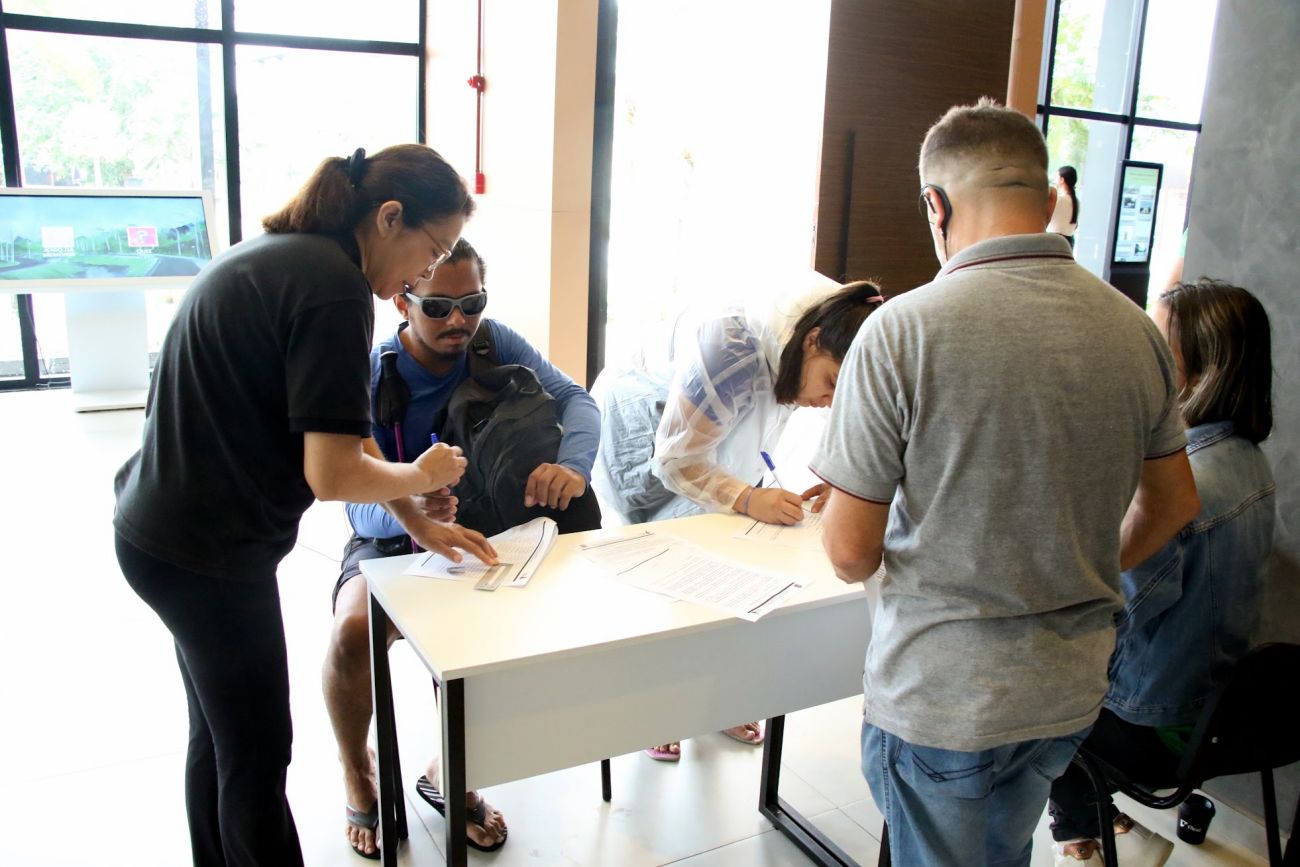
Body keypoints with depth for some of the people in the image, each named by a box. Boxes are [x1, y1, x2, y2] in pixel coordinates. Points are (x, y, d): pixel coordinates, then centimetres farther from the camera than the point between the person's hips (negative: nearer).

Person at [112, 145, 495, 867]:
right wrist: (420, 476, -5)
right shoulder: (334, 286, -21)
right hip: (207, 554, -10)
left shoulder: (272, 257, 10)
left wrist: (419, 524, 14)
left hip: (158, 530, 10)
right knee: (257, 756, 6)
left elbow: (333, 428, 14)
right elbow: (333, 473, -25)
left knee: (218, 733, 23)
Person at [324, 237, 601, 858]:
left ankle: (449, 773, 5)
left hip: (484, 527, 3)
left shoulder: (493, 342, -9)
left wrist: (572, 466, -41)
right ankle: (357, 771, 2)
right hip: (392, 537, -2)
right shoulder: (371, 378, -18)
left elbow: (574, 399, -18)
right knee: (354, 632, -31)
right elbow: (360, 506, -23)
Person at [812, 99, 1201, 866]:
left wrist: (879, 563, 6)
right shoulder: (1135, 329, -3)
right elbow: (1174, 503, 10)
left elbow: (850, 551, -17)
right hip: (1072, 689, 5)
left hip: (940, 695, -5)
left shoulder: (902, 330, -20)